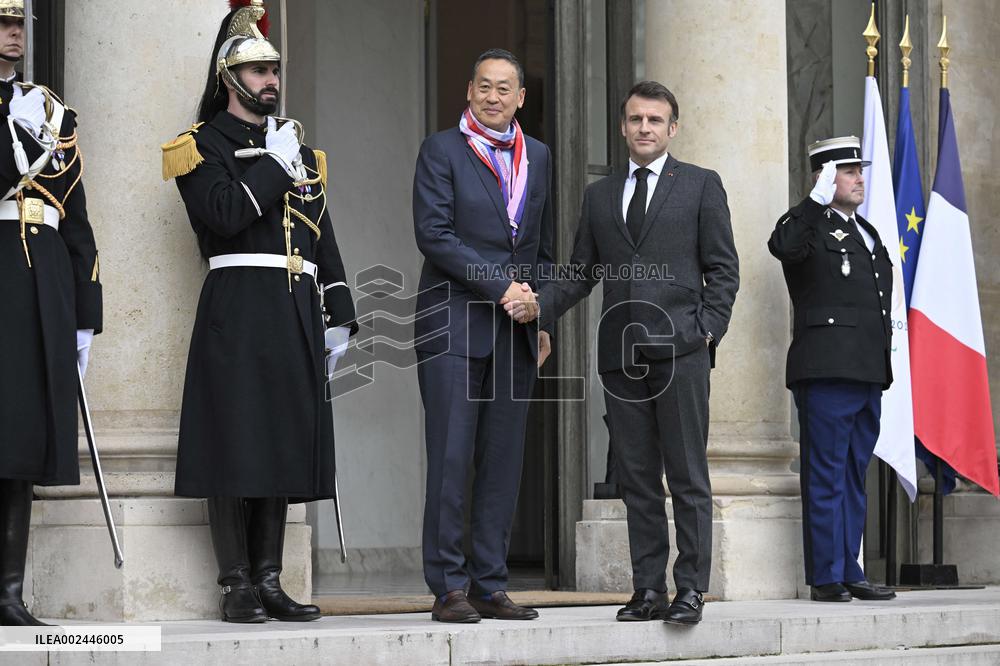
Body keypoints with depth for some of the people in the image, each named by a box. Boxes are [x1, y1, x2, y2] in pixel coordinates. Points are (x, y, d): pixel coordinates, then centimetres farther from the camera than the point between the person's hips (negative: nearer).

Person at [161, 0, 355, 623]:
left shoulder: (299, 149, 21)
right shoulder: (204, 146, 2)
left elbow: (324, 238, 19)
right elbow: (225, 214, -16)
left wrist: (338, 314, 13)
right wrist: (275, 166, -8)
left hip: (297, 315, 6)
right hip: (238, 311, -6)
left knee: (284, 445, 6)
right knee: (236, 448, -6)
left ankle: (269, 580, 11)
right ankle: (237, 584, -1)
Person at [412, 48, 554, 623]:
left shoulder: (538, 156, 15)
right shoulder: (441, 151, 0)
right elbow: (433, 234, -10)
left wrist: (541, 317, 12)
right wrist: (501, 286, -13)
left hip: (516, 330, 5)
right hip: (454, 324, -5)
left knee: (504, 462, 4)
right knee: (451, 458, -6)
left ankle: (491, 585, 9)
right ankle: (448, 587, -2)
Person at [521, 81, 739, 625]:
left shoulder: (700, 186, 7)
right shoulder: (600, 195, 18)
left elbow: (723, 269, 5)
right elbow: (581, 272, 16)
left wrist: (707, 330, -7)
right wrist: (538, 307, -1)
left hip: (679, 349, -4)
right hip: (620, 353, 4)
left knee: (687, 474, -4)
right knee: (637, 478, 4)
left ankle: (691, 588, -1)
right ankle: (648, 589, 8)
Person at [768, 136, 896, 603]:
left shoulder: (867, 233, 23)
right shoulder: (809, 224, -2)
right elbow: (782, 247, -27)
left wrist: (884, 364, 22)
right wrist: (817, 200, -31)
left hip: (868, 372, 8)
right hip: (826, 371, -8)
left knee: (854, 477, 12)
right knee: (826, 476, -6)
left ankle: (849, 573, 17)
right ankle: (826, 577, -5)